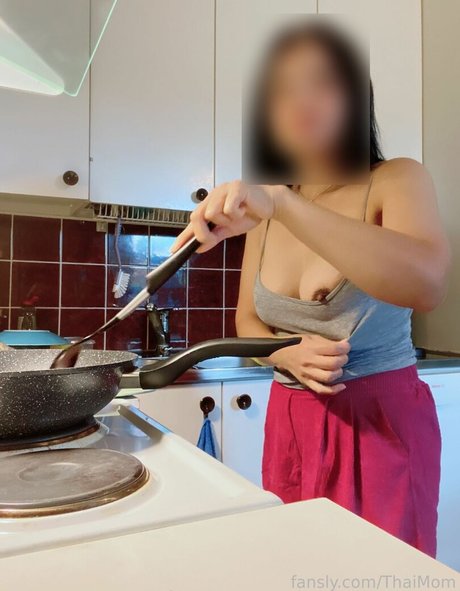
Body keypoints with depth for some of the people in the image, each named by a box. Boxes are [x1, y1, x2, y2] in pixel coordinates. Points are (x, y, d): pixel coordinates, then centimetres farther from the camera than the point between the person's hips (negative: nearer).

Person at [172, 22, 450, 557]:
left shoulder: (397, 181, -10)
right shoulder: (265, 209, 4)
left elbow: (427, 284, -31)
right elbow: (248, 322, 8)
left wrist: (283, 204, -37)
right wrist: (289, 356, -14)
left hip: (383, 422, -4)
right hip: (290, 422, 4)